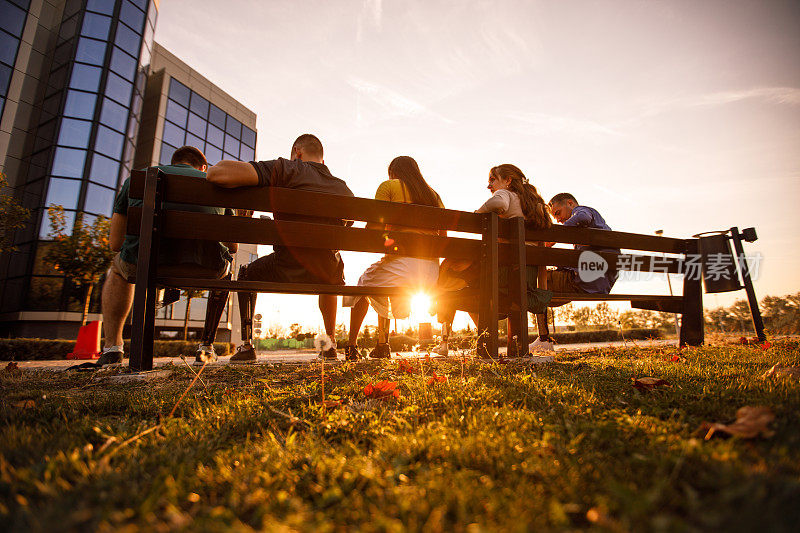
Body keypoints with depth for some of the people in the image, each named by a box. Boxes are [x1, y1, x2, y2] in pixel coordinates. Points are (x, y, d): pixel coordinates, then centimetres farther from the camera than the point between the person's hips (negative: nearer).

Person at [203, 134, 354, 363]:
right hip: (328, 275, 4)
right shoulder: (344, 189, 9)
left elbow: (217, 173, -17)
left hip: (286, 271, -3)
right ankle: (330, 343, 39)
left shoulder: (287, 169, -6)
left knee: (247, 274, 31)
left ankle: (246, 345, 28)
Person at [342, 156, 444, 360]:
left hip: (402, 261, -6)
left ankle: (351, 346, 22)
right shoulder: (433, 194, 21)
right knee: (381, 286, 33)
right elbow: (443, 237, 15)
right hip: (432, 269, 6)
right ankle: (382, 345, 36)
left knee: (364, 284, 24)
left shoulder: (389, 186, 7)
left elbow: (375, 225, -2)